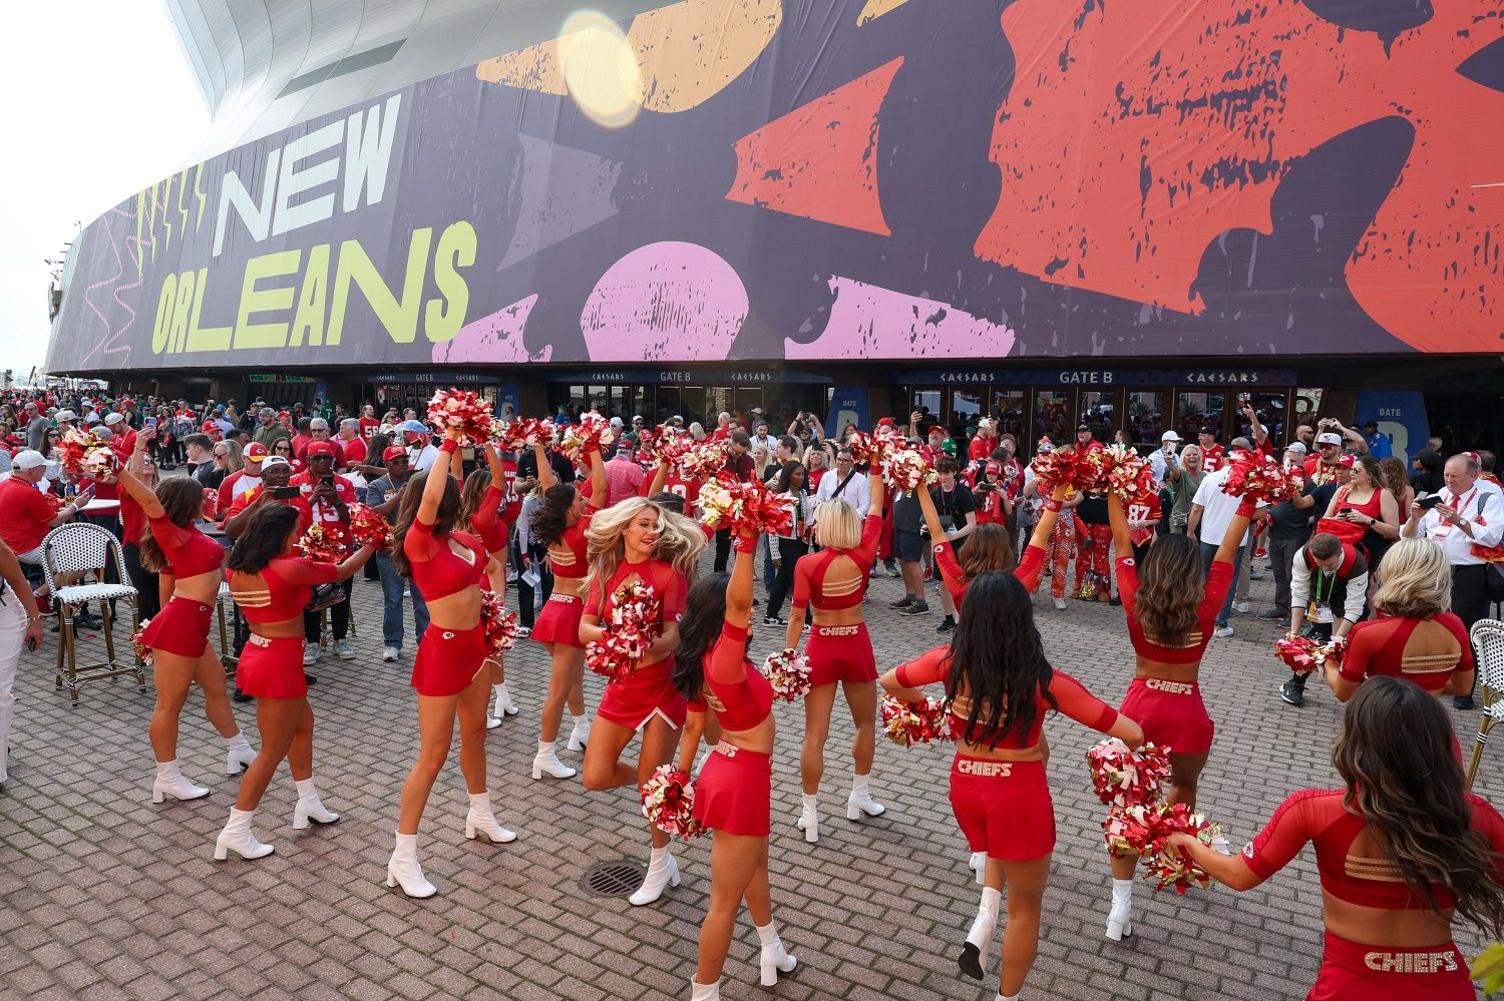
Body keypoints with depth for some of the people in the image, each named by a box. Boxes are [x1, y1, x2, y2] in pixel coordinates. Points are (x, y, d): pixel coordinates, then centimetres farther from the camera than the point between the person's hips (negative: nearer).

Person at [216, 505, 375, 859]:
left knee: (303, 724, 25)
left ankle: (308, 802, 36)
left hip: (257, 654, 9)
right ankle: (235, 832, 12)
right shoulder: (290, 569, -21)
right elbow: (342, 572, -8)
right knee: (273, 751, 4)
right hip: (279, 663, -9)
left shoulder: (237, 568, -1)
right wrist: (372, 544, 7)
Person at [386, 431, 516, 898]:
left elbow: (494, 567, 20)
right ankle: (403, 858, 8)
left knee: (475, 732, 23)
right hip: (443, 650, -8)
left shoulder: (462, 539, 1)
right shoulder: (418, 542, -20)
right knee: (433, 755, -2)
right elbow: (431, 498, -40)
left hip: (476, 643, 8)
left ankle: (480, 816, 44)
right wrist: (448, 445, -33)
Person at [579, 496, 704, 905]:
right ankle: (651, 779, 34)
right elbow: (584, 629, -4)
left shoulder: (669, 572, -11)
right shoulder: (606, 572, 2)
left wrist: (649, 648, -37)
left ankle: (661, 863, 25)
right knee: (595, 778, 3)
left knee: (653, 782, 3)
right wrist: (612, 635, -24)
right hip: (621, 686, 5)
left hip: (662, 684, -4)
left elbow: (675, 636, -17)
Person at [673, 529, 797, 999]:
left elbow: (693, 725, 7)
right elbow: (737, 602, -45)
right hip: (742, 780, -10)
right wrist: (746, 542, -47)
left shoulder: (699, 663, -2)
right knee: (725, 902, 6)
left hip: (730, 770, 10)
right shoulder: (723, 660, -28)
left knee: (757, 860, 32)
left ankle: (771, 952, 55)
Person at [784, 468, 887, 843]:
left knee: (815, 734, 6)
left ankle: (810, 814, 11)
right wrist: (875, 468, 4)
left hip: (820, 647, -1)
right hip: (856, 646, 1)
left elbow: (797, 617, -13)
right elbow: (876, 508, -3)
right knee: (866, 724, 23)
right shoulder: (862, 555, -12)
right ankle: (859, 796, 32)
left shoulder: (807, 564, -15)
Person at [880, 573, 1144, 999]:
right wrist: (1134, 739, 8)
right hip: (1019, 795, -4)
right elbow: (1131, 733, -16)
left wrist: (924, 703, 25)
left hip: (965, 786, 4)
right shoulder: (1043, 680, -19)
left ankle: (985, 915, 13)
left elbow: (890, 682, 8)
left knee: (999, 849, 37)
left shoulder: (950, 661, -10)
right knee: (1025, 909, 19)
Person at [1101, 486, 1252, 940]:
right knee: (1184, 785, 29)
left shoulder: (1136, 601, -8)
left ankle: (1121, 905, 1)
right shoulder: (1204, 607, -10)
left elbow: (1122, 542, -3)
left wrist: (1114, 491, 2)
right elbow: (1227, 550, -5)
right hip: (1185, 713, 0)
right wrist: (1247, 501, 1)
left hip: (1139, 707, 1)